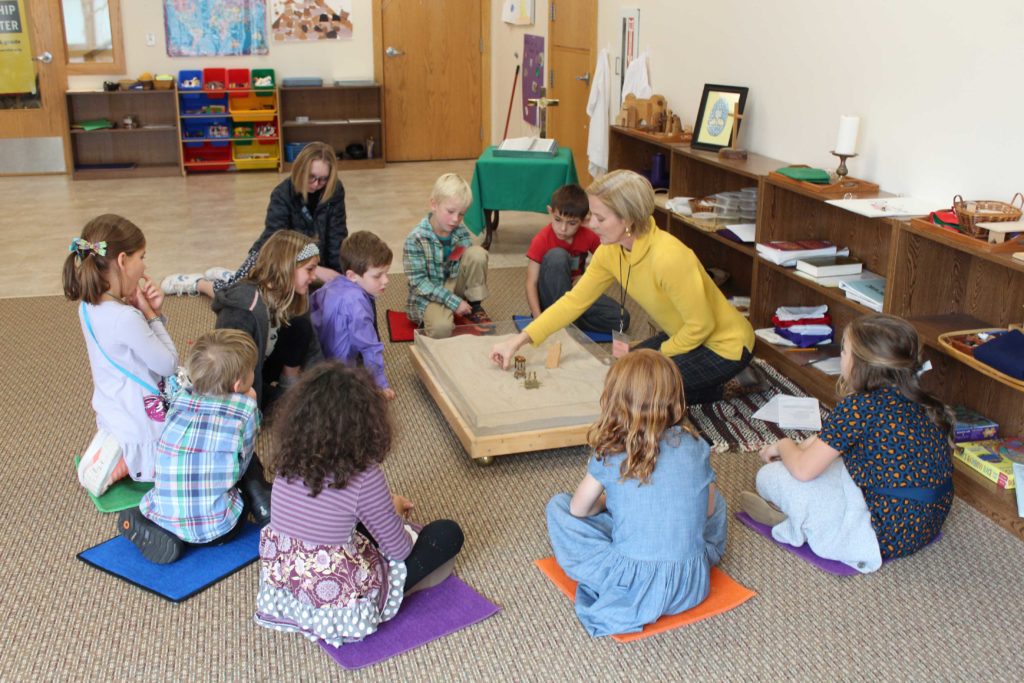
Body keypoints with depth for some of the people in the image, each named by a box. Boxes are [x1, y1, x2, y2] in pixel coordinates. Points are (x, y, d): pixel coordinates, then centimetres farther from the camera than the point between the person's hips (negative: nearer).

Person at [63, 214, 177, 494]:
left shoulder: (88, 307, -3)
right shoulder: (126, 318, -32)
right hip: (140, 424, -9)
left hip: (110, 415, 9)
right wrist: (151, 315, -14)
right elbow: (169, 365, -19)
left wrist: (151, 313, -9)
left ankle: (115, 448, 15)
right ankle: (126, 461, 0)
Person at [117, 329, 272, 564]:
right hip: (217, 531, -2)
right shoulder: (244, 410, -8)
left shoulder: (179, 399, 3)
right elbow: (240, 465, 3)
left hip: (166, 518, 2)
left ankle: (154, 533, 12)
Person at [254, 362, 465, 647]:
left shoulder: (288, 460, -8)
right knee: (448, 533, 6)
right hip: (339, 607, -6)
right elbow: (400, 550, -12)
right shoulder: (365, 478, -26)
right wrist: (395, 511, 9)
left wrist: (386, 506, 16)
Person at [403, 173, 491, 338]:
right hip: (428, 295, -5)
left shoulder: (462, 233, -4)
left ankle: (473, 308, -3)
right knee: (442, 328, -37)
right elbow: (419, 282, -20)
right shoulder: (416, 239, -19)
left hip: (454, 286, 5)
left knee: (478, 253, -17)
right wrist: (454, 302, -25)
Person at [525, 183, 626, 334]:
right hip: (550, 297, -3)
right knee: (557, 255, -33)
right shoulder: (541, 240, -18)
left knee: (621, 319, -19)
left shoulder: (589, 237, -9)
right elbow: (531, 283, -20)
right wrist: (539, 319, -33)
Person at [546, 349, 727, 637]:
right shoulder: (696, 446, -3)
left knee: (558, 507, 12)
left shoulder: (611, 454, -9)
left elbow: (579, 509, 2)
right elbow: (708, 510, 7)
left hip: (634, 585, -3)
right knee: (715, 497, 29)